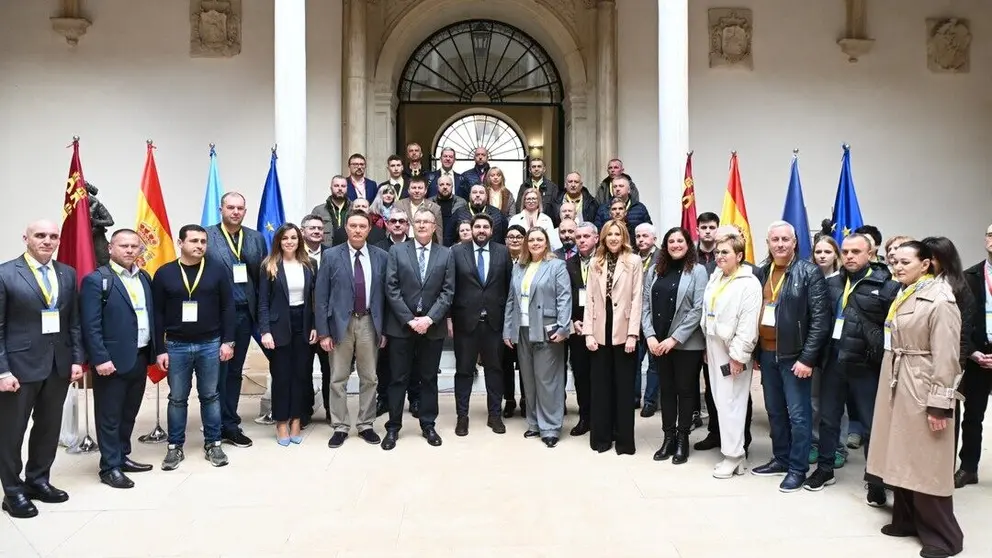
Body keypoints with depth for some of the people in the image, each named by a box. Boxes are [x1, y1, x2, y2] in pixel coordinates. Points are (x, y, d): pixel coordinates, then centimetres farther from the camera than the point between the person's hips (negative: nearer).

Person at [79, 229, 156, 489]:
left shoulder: (144, 278, 11)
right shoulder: (96, 280, -10)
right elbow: (91, 325, -14)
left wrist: (155, 350, 9)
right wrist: (100, 359, -19)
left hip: (140, 357, 7)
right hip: (113, 360, -7)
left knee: (129, 413, 17)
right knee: (110, 416, 4)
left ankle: (122, 456, 30)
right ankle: (110, 467, 13)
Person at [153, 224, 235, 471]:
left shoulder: (217, 270, -1)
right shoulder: (164, 273, -1)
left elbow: (227, 307, 0)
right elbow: (158, 314, 0)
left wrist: (228, 341, -5)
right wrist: (160, 349, -3)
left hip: (210, 344, 0)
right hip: (176, 346, 0)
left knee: (210, 396, 9)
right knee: (177, 399, 9)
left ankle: (213, 444, 20)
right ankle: (175, 447, 21)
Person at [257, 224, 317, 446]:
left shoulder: (310, 265, 6)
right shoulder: (269, 266, -2)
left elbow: (315, 299, 7)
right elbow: (263, 302, -4)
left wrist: (316, 326, -1)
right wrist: (265, 331, -13)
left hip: (304, 325, 3)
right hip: (280, 326, -2)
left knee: (301, 373, 7)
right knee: (281, 375, 3)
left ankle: (296, 421, 17)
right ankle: (282, 423, 13)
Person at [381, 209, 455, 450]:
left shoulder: (445, 254, 5)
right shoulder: (397, 251, 2)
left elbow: (448, 292, -1)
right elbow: (391, 289, -4)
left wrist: (429, 318, -13)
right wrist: (409, 319, -12)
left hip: (433, 326, 1)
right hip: (401, 325, -1)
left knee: (429, 378, 10)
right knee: (398, 378, 5)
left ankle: (428, 425, 21)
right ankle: (393, 427, 16)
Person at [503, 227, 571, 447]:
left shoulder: (557, 266, 0)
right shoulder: (518, 268, 15)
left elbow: (564, 299, -8)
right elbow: (511, 301, 14)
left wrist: (562, 328, -17)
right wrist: (508, 330, 8)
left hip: (546, 331, -5)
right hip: (522, 331, 6)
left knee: (547, 380, -3)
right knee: (529, 380, 10)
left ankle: (550, 427, 5)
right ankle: (534, 423, 21)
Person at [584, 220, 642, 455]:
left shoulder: (634, 261, -1)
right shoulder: (595, 262, 9)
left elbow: (636, 299, -5)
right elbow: (590, 299, 6)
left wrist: (632, 334, -11)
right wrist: (588, 332, -1)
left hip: (623, 332, -3)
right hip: (601, 332, 3)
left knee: (623, 386, 5)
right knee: (600, 385, 8)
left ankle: (624, 439, 13)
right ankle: (601, 436, 19)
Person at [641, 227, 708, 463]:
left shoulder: (697, 271, -4)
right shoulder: (654, 270, 8)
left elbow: (698, 309, -11)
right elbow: (645, 305, 6)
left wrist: (675, 338, -15)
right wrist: (650, 336, -7)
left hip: (687, 343, -4)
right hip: (658, 342, 4)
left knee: (685, 390, 6)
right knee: (665, 389, 11)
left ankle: (683, 439, 18)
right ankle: (668, 437, 21)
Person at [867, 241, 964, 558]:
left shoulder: (939, 301, -14)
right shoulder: (903, 296, 12)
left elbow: (946, 356, -17)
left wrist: (939, 404, -19)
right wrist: (890, 385, 15)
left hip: (922, 390, -8)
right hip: (896, 386, 8)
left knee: (926, 464, -1)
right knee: (901, 458, 15)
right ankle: (906, 519, 28)